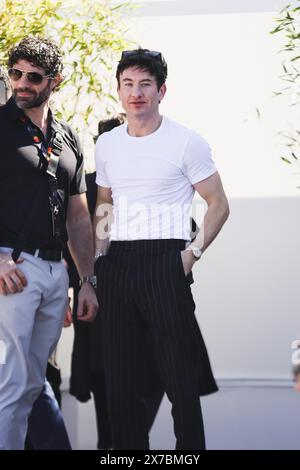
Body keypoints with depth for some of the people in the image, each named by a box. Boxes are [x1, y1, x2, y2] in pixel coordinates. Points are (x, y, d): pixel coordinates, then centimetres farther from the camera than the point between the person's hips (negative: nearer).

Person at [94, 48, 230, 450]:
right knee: (119, 376, 9)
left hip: (164, 262, -5)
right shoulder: (107, 144, 12)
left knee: (179, 375, -5)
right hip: (116, 264, 5)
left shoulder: (186, 142, -3)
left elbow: (218, 205, 0)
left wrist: (194, 253, -10)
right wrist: (99, 256, 11)